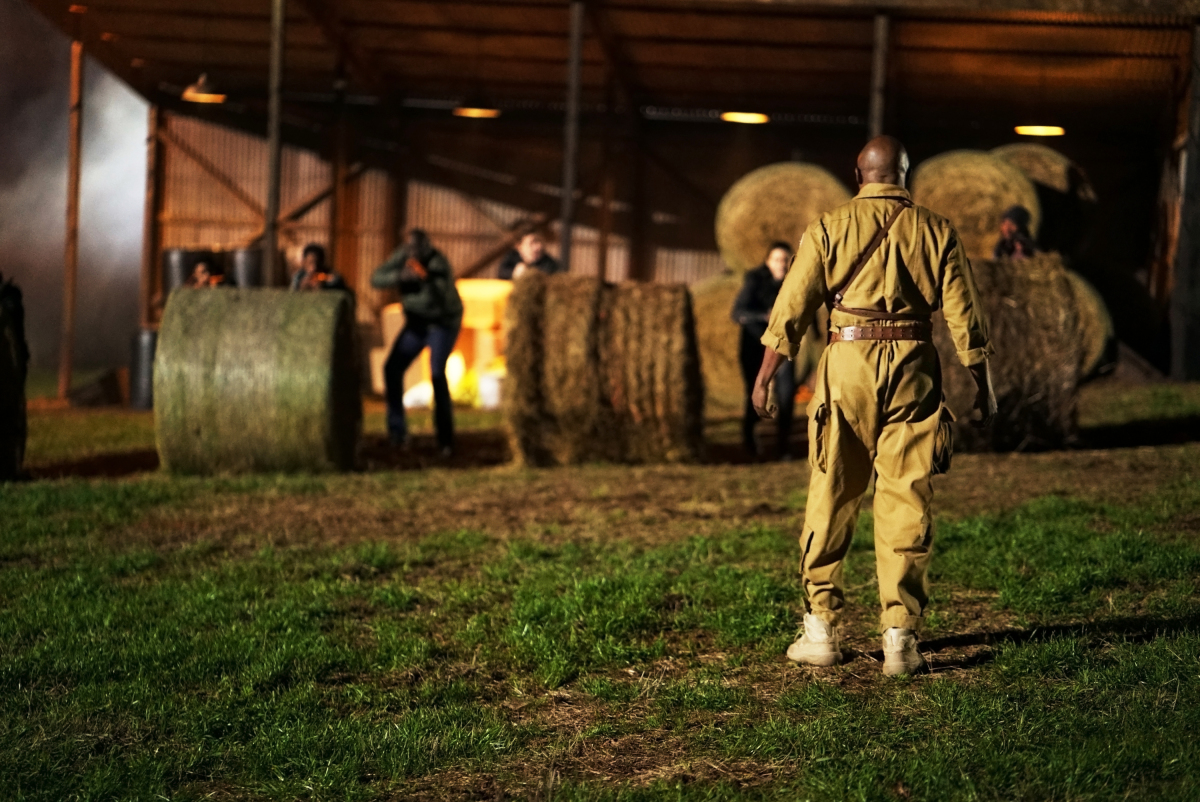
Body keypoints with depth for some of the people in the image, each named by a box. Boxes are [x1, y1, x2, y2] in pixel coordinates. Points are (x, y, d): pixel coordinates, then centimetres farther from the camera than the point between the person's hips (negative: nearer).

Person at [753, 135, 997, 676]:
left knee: (831, 501, 10)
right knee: (907, 505, 4)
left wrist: (764, 377, 7)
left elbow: (791, 310, -1)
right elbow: (965, 318, 4)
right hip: (913, 370, 1)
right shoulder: (936, 231, 5)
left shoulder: (829, 228, 2)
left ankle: (822, 630, 14)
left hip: (847, 367, 0)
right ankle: (900, 637, 2)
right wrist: (984, 388, 12)